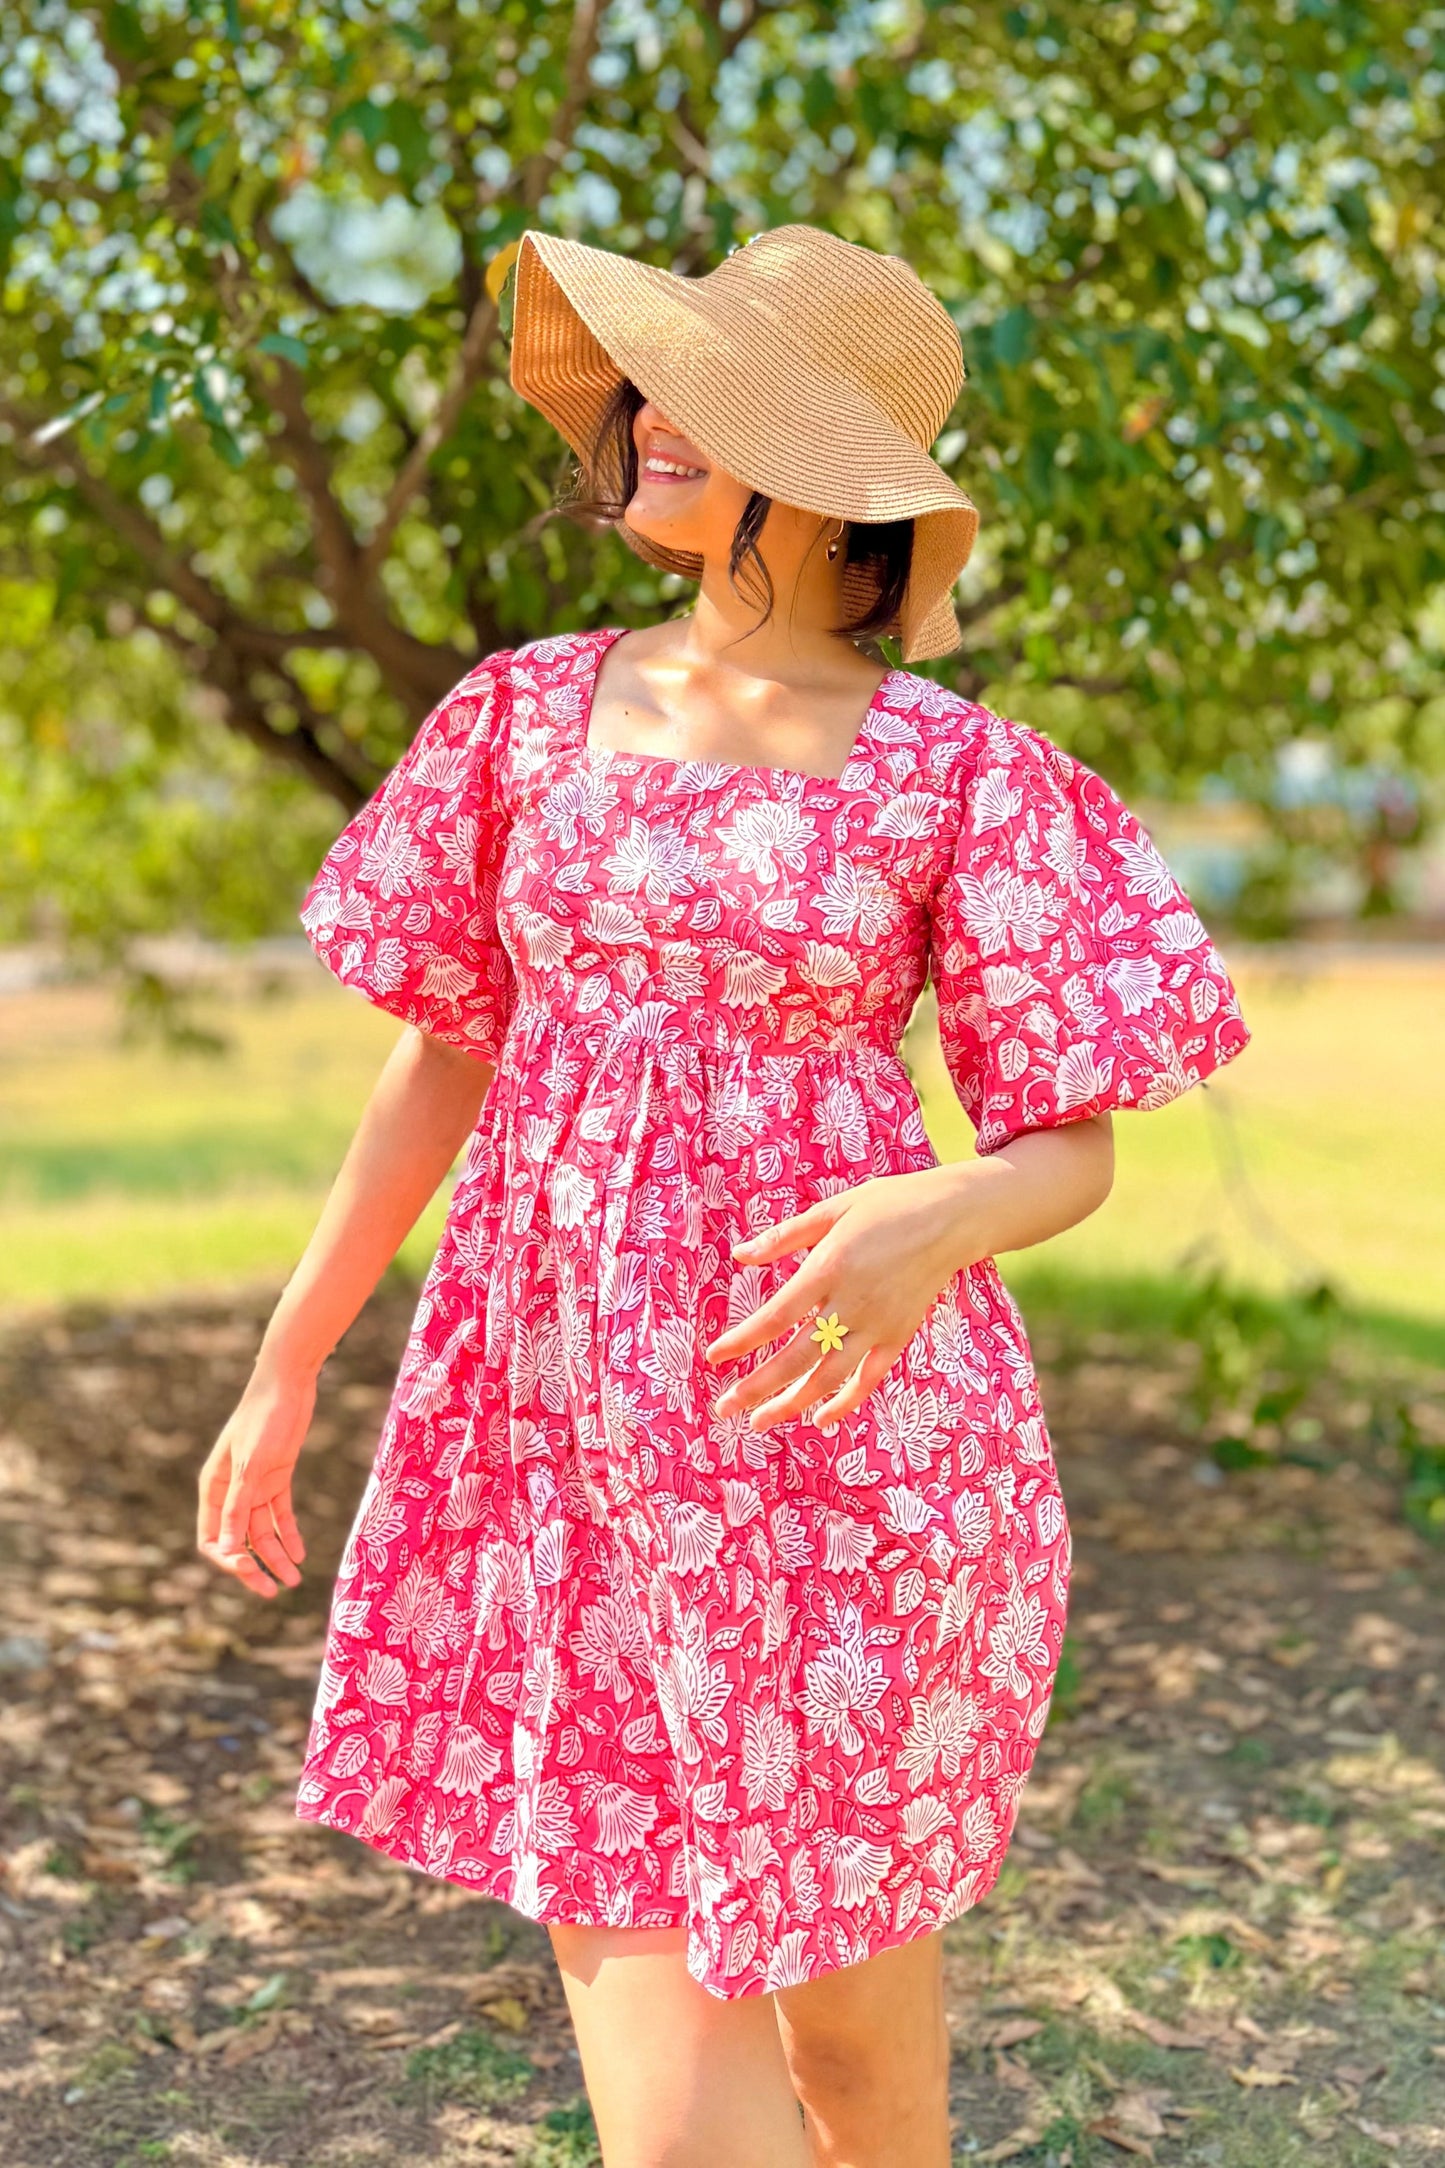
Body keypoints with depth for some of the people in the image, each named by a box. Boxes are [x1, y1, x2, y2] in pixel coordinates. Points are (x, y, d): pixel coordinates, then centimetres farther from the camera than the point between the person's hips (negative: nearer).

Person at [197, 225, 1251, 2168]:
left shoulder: (962, 773, -5)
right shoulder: (531, 714, 5)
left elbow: (1072, 1149, -3)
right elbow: (444, 1056, 11)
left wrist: (943, 1224, -27)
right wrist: (284, 1371, 9)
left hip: (834, 1410, -3)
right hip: (567, 1410, 3)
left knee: (842, 1969, 11)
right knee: (639, 1966, 7)